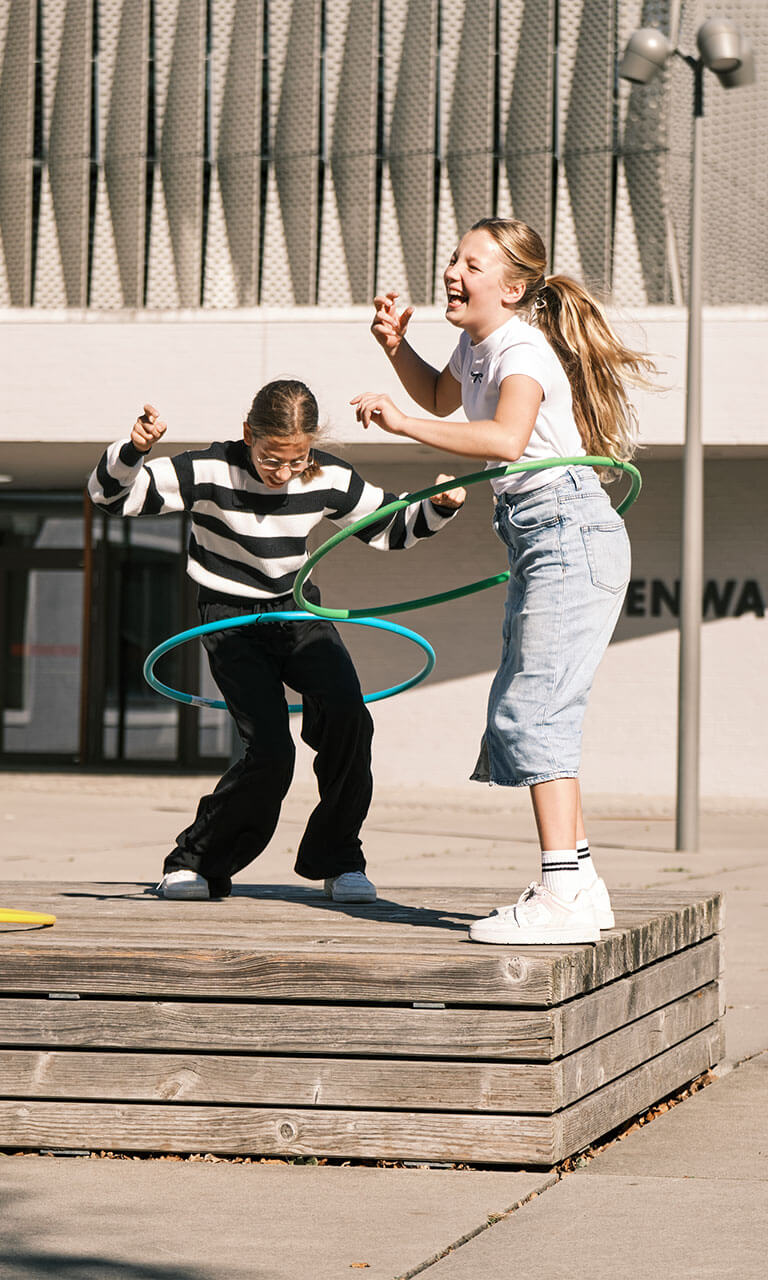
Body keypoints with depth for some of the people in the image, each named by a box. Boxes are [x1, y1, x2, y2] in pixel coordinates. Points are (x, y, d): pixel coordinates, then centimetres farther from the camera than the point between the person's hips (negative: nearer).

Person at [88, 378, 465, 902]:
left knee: (348, 716, -23)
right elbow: (110, 494, -19)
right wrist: (134, 450, -39)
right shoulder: (210, 472, -20)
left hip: (298, 612, 3)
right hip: (232, 619, -3)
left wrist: (440, 509, -14)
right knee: (270, 752, -19)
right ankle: (195, 863, 4)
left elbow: (391, 526, 5)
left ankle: (336, 858, -3)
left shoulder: (330, 479, -10)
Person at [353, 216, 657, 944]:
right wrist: (397, 347, 15)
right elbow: (442, 398, 34)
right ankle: (579, 883, 20)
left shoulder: (522, 351, -17)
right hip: (542, 546, 10)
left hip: (570, 536, -10)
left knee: (533, 708, -16)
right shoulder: (476, 345, 12)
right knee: (523, 711, 13)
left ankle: (561, 898, -19)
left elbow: (505, 437, -37)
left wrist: (402, 423, -38)